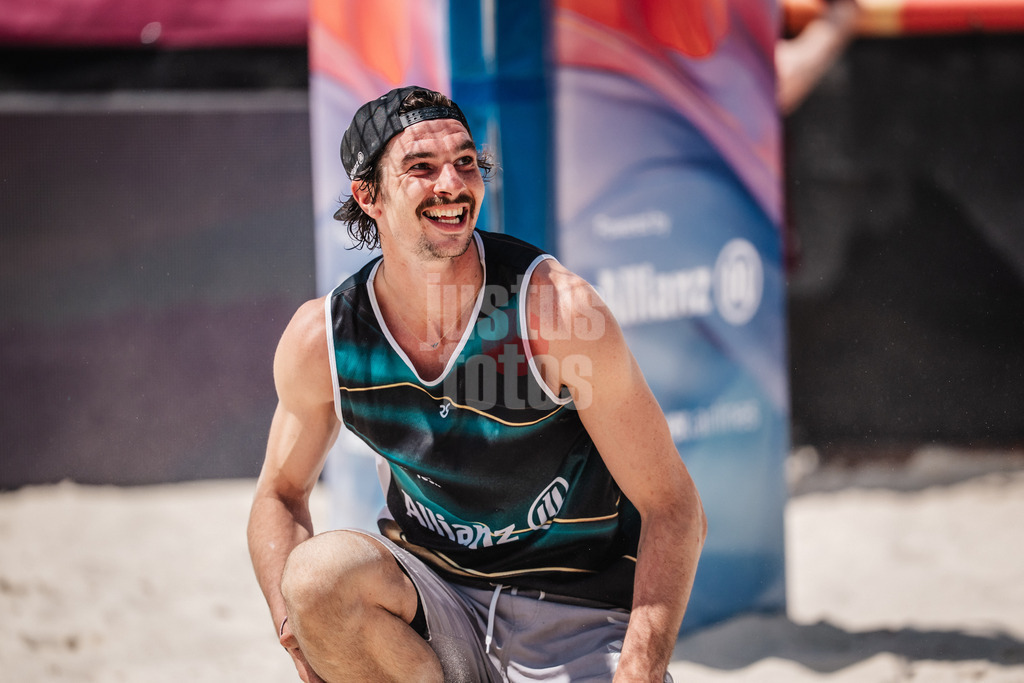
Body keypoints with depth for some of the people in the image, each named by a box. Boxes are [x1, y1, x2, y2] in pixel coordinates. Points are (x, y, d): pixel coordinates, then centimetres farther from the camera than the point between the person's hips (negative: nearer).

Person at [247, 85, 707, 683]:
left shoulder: (558, 308, -17)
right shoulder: (319, 341, -7)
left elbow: (674, 510, -14)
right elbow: (281, 494, 10)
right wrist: (296, 628, -12)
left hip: (574, 625, -2)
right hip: (434, 599, 2)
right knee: (322, 571, -29)